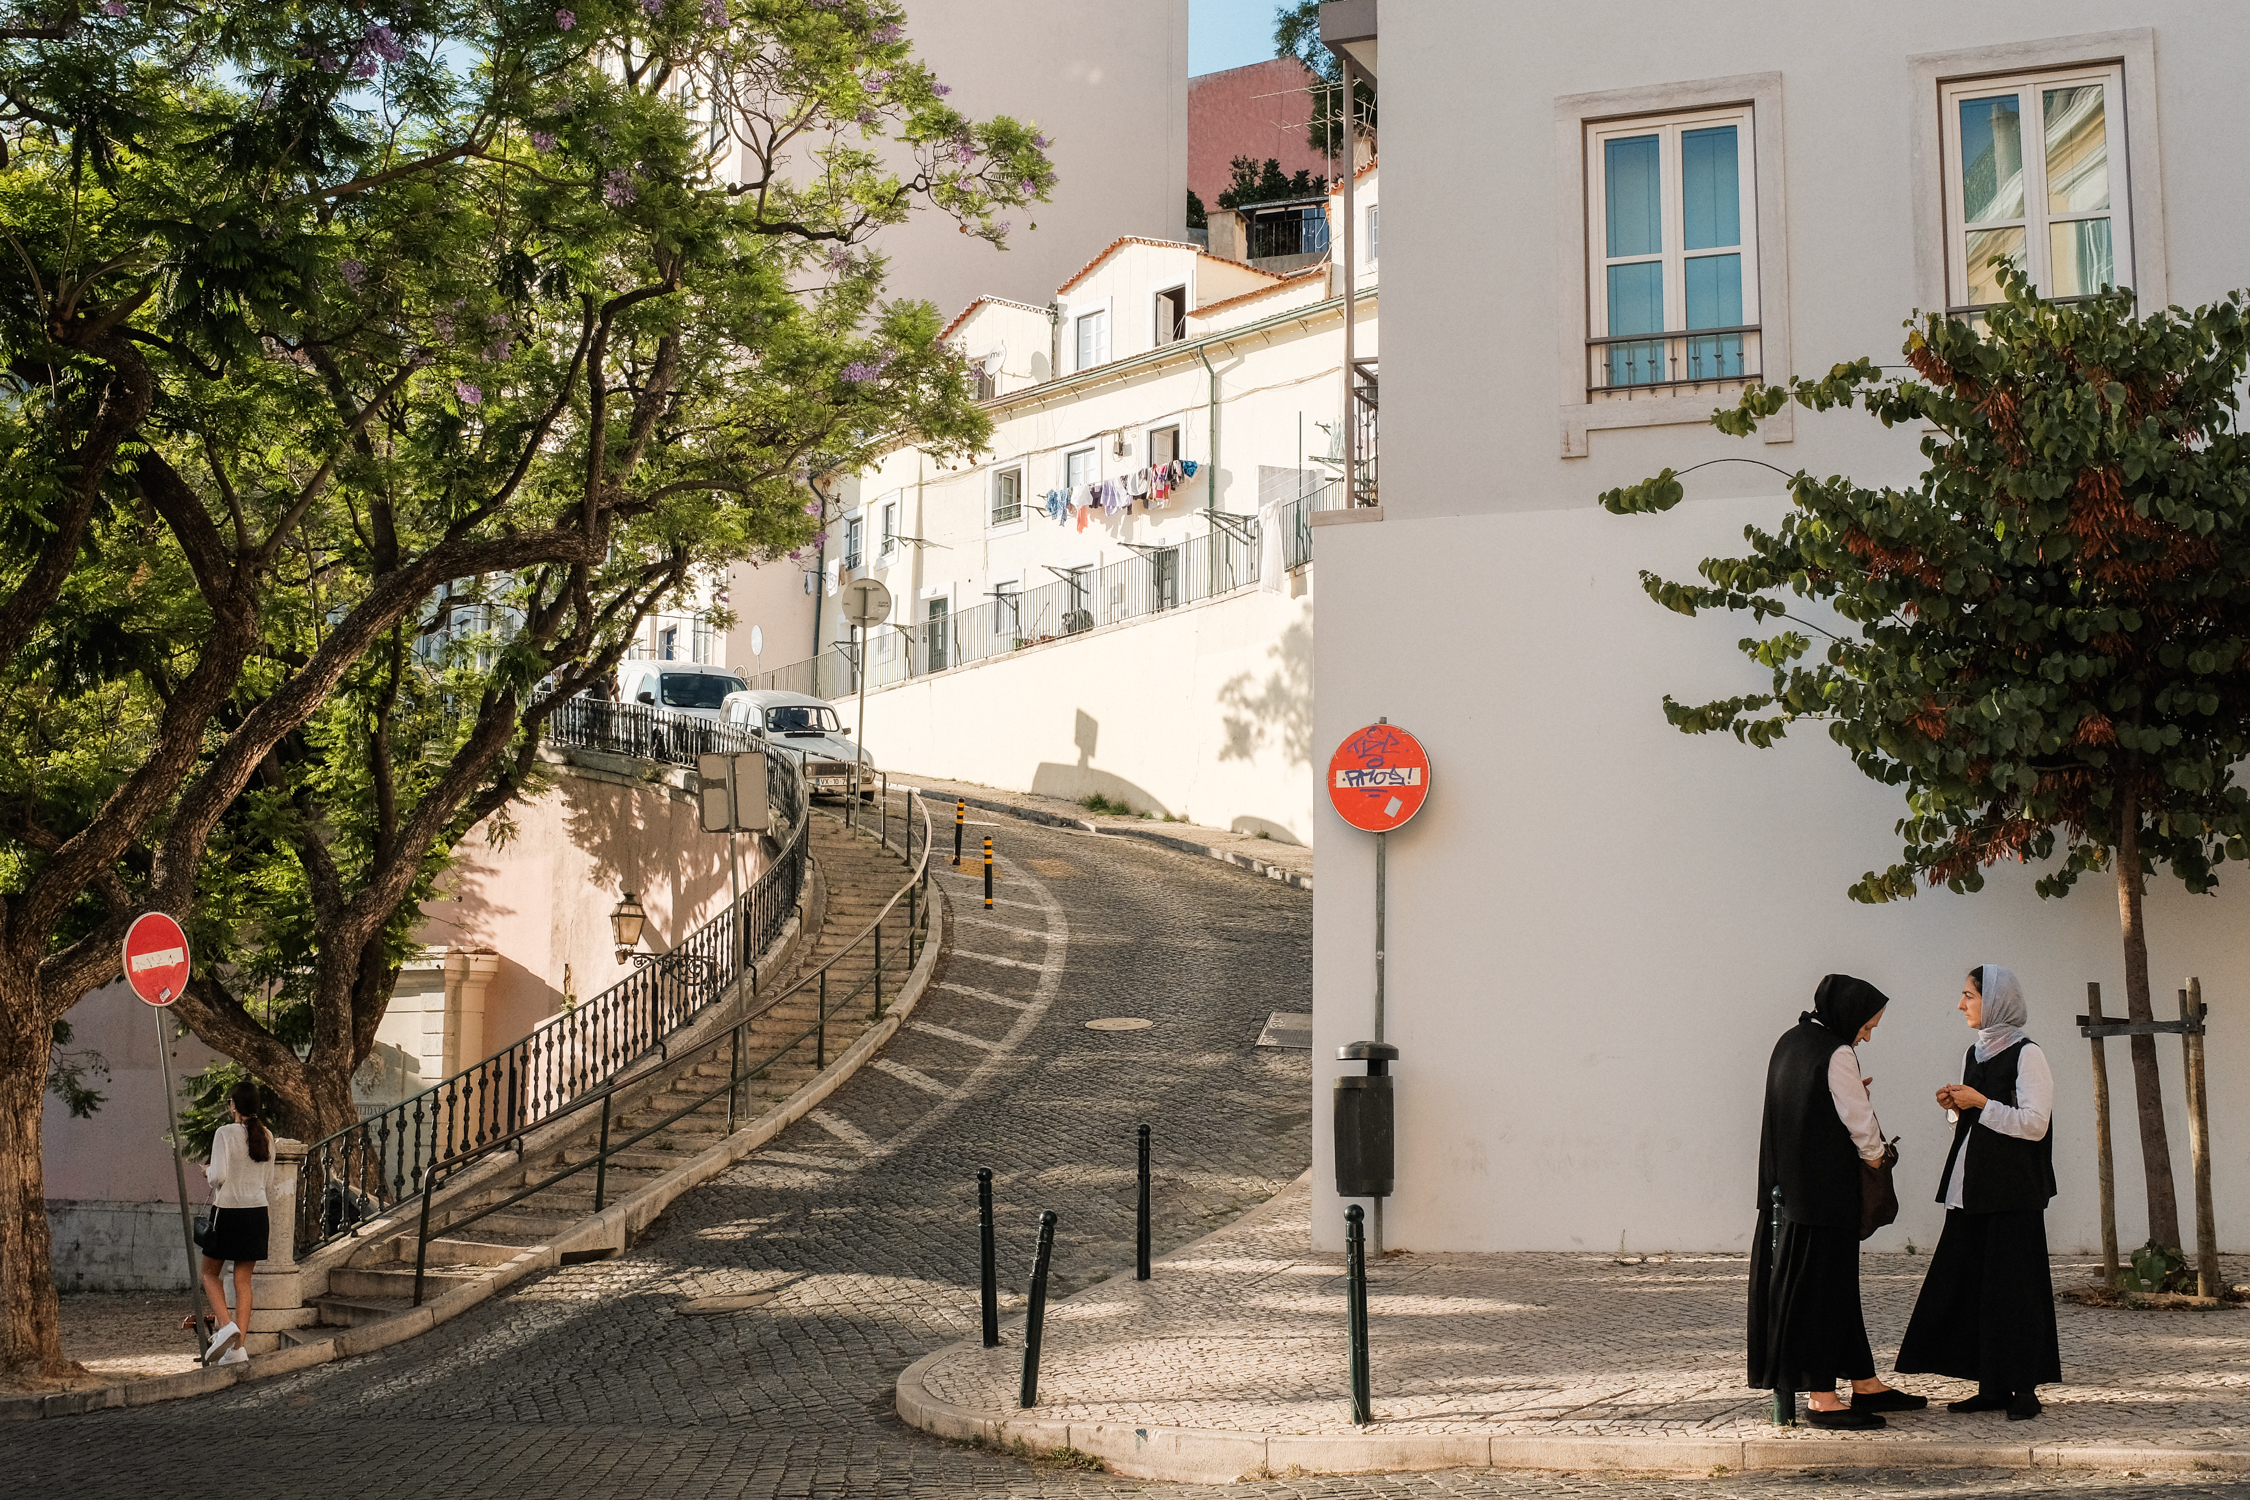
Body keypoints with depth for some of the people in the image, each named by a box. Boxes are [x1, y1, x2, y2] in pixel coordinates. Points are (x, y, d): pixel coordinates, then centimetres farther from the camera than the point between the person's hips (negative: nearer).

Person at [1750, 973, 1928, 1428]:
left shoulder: (1790, 1042, 11)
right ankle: (1821, 1397, -2)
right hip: (1826, 1191, -9)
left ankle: (1865, 1384, 22)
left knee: (1839, 1283, 14)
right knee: (1821, 1284, -5)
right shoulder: (1836, 1054, -15)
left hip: (1789, 1185, 9)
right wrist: (1876, 1155, 7)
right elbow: (1859, 1122, -11)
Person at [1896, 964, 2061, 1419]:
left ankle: (2025, 1387, 3)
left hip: (2012, 1191, -8)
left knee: (2013, 1285, -4)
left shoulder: (2026, 1055, -8)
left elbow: (2033, 1123, -15)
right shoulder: (1974, 1054, 15)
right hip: (1971, 1189, 8)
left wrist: (1980, 1104, -14)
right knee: (1970, 1283, 4)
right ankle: (1992, 1386, 10)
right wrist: (1956, 1108, 3)